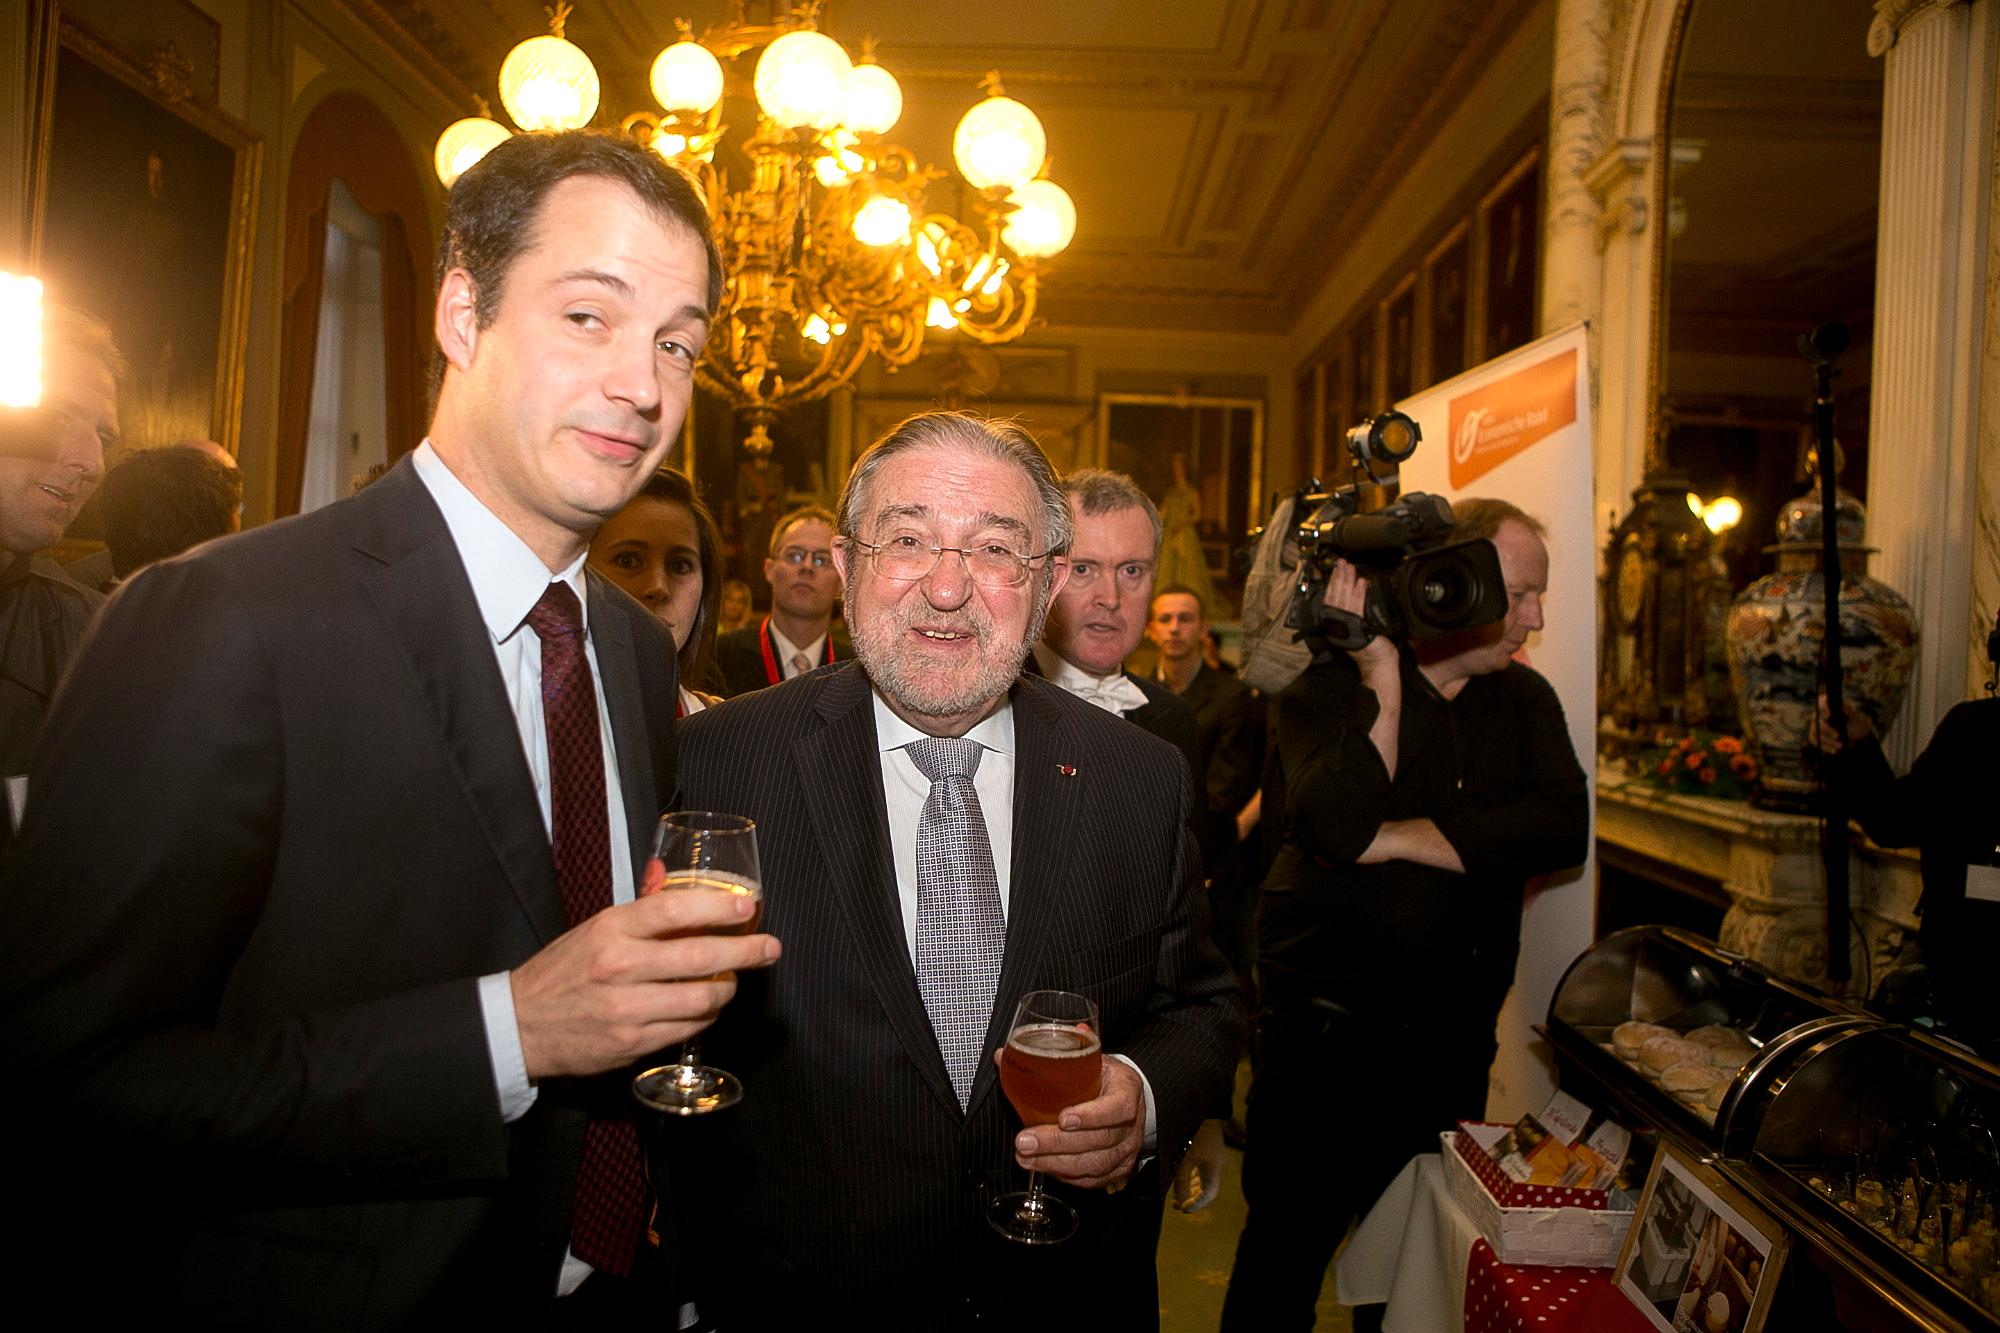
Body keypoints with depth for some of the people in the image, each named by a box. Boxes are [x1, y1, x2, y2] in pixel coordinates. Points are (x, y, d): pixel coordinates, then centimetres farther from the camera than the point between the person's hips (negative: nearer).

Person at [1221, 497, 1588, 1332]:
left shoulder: (1524, 699, 6)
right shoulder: (1327, 690, -6)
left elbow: (1562, 827, -11)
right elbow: (1334, 826, -24)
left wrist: (1399, 838, -17)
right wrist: (1383, 677, -21)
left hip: (1452, 1034, 4)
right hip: (1323, 1026, -4)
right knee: (1288, 1243, 8)